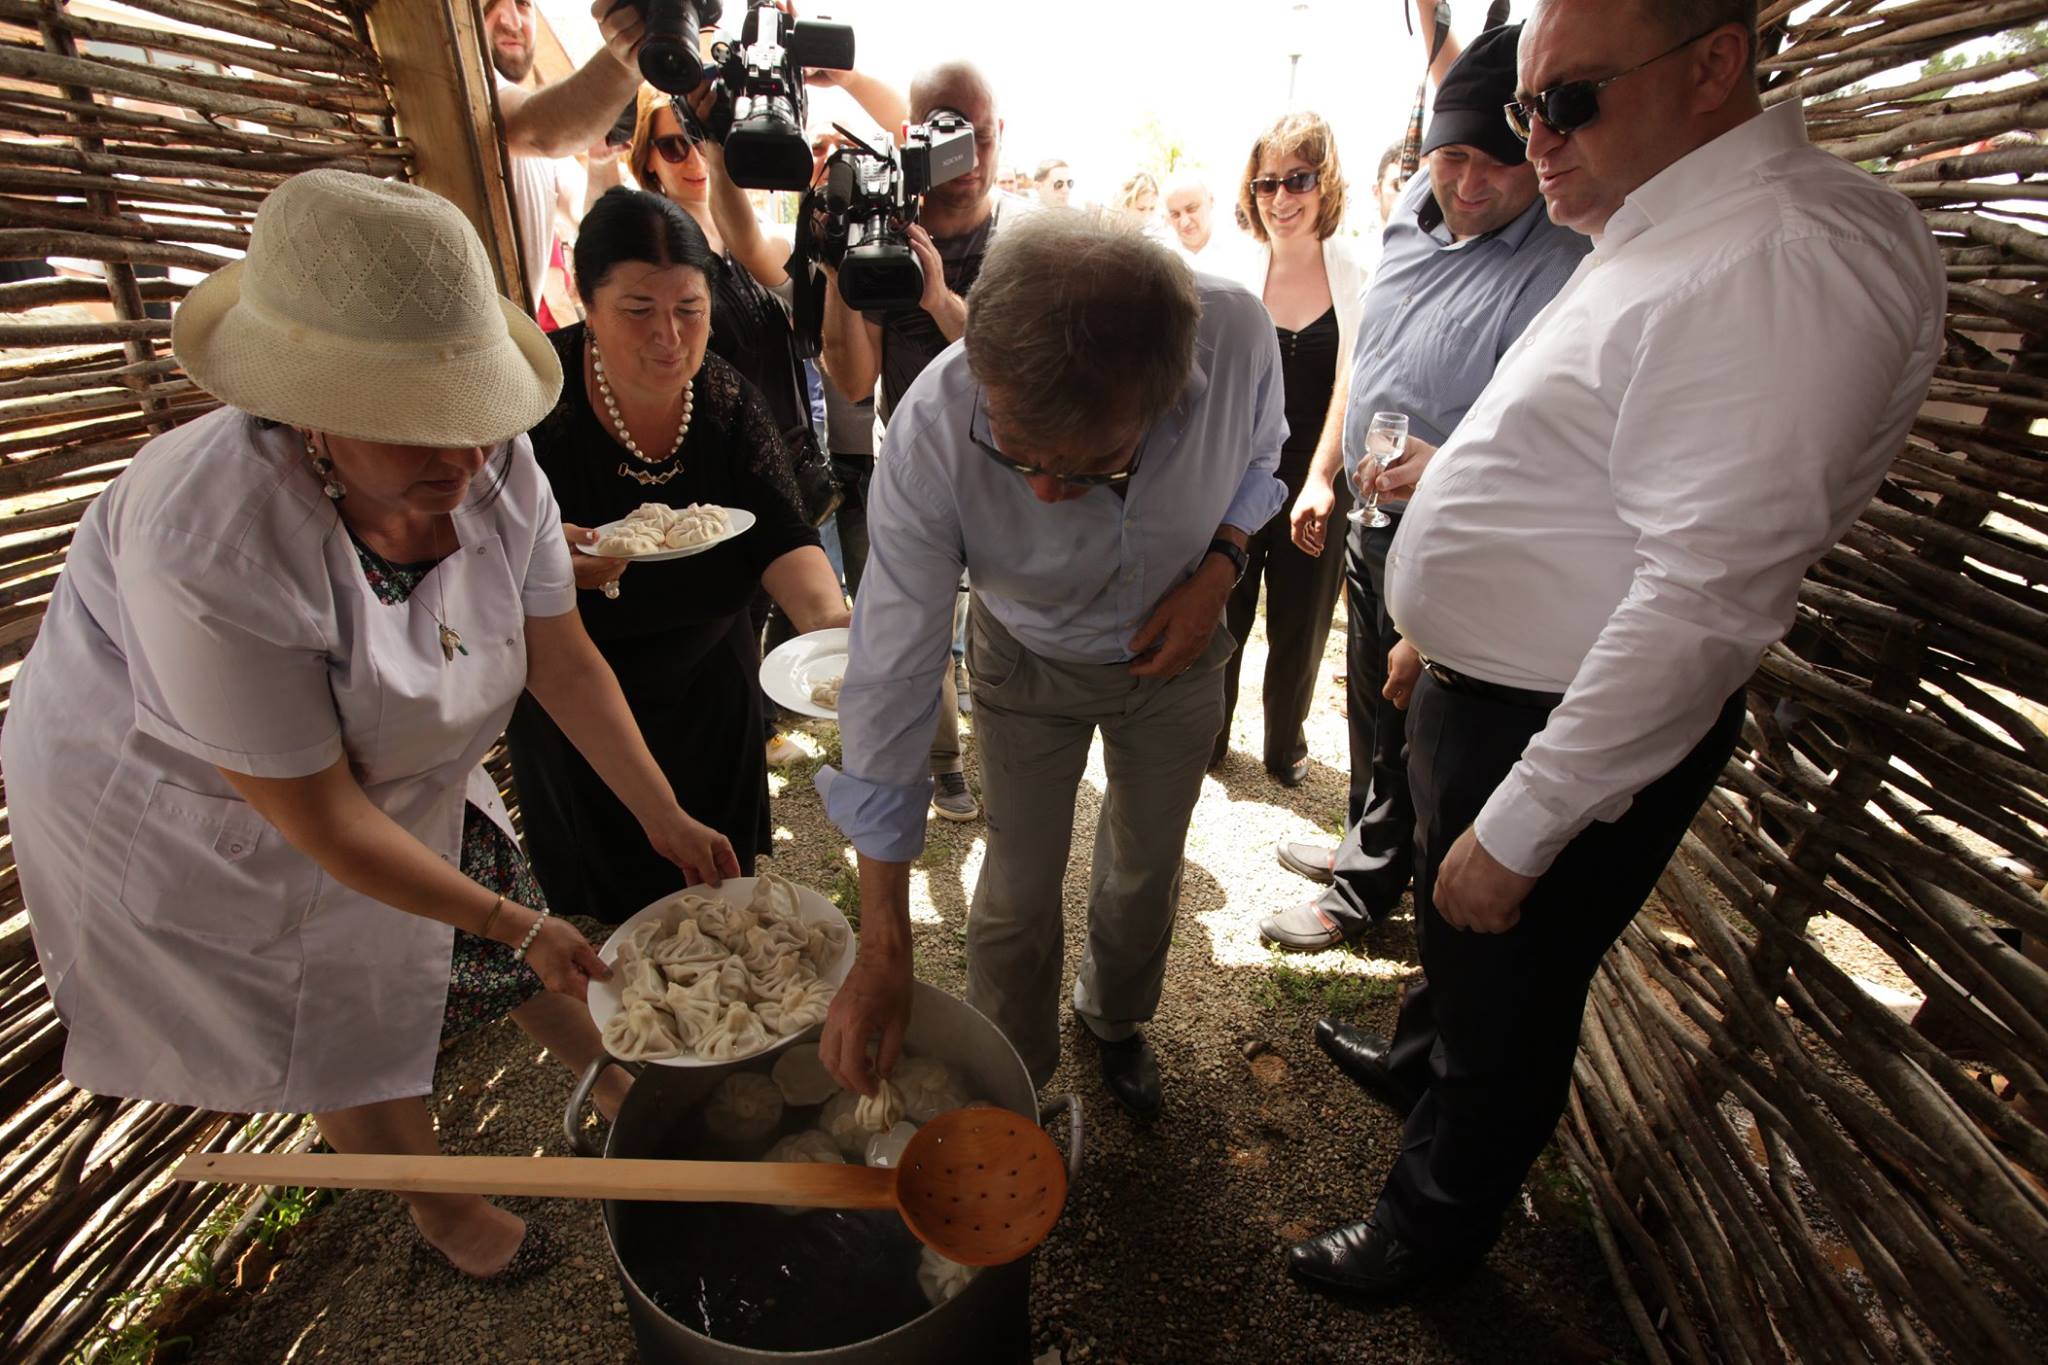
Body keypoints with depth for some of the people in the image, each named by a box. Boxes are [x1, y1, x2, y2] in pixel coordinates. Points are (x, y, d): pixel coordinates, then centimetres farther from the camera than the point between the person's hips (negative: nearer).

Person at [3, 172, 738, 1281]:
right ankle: (444, 1211, 44)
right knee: (349, 1036, 14)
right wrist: (508, 923, -22)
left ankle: (616, 1086, 45)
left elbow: (566, 662, -13)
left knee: (523, 937, 14)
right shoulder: (209, 546, -38)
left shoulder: (493, 467, -23)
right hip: (196, 820, -4)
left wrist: (664, 819, -10)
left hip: (396, 773, 5)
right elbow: (320, 818, -29)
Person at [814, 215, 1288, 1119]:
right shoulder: (933, 432, -37)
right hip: (1028, 664, -2)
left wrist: (1220, 564, -23)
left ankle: (1115, 1020, 52)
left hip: (1174, 648, 3)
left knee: (1147, 867, 19)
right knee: (1020, 892, 5)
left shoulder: (1236, 333, -32)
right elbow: (891, 679, -32)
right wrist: (882, 952, -30)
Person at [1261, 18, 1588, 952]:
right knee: (1370, 699, 23)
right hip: (1370, 517, 8)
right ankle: (1368, 843, 47)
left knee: (1408, 720, 9)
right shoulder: (1419, 207, 2)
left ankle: (1366, 890, 32)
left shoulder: (1561, 269, -23)